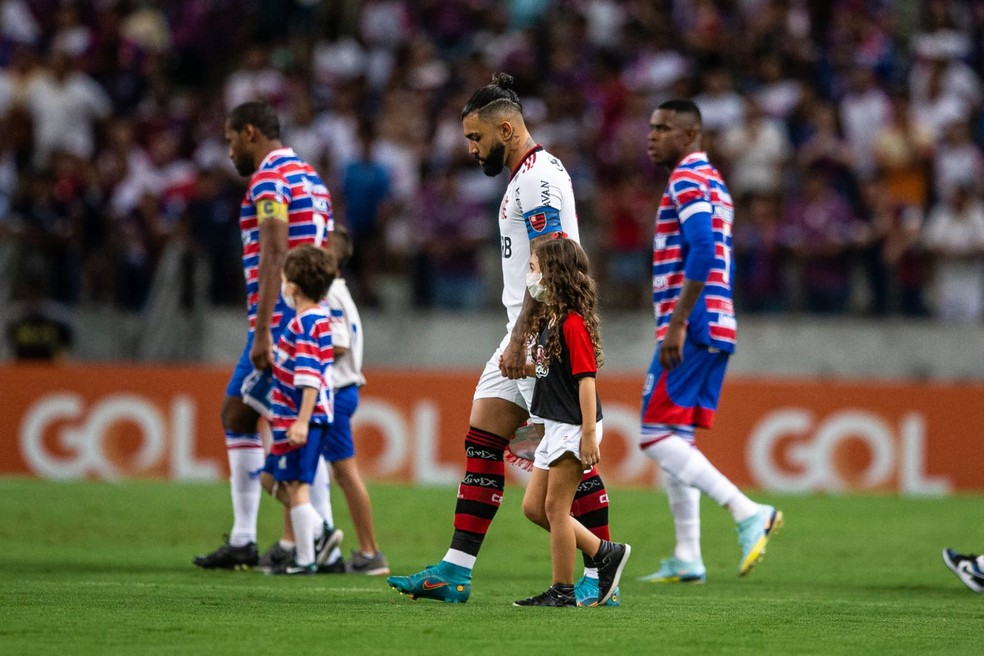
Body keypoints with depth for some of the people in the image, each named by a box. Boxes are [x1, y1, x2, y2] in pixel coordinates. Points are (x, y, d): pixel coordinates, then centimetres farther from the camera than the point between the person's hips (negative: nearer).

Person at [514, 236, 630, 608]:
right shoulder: (547, 320, 11)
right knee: (533, 507, 11)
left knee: (555, 507, -4)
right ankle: (605, 553, 18)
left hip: (574, 428, -10)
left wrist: (588, 435, -22)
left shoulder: (573, 323, -18)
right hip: (555, 427, 10)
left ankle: (563, 591, 4)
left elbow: (585, 379, -20)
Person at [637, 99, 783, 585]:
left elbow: (703, 251, -24)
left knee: (656, 436, -11)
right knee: (675, 441, 11)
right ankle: (687, 558, 10)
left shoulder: (687, 180, -10)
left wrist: (677, 324, -26)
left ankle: (748, 513, -20)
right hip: (715, 329, 10)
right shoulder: (713, 182, 21)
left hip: (689, 329, -10)